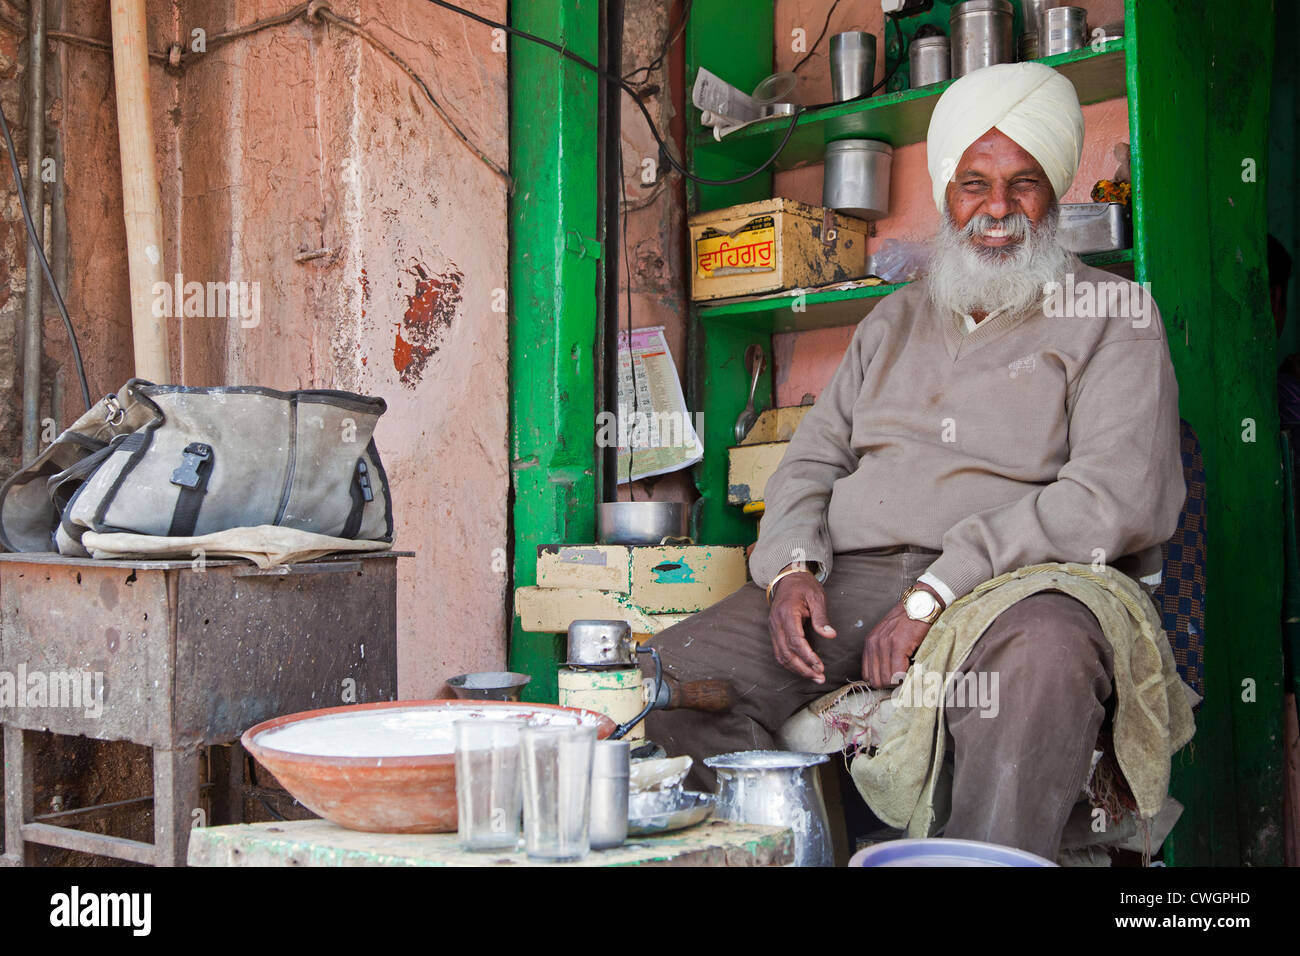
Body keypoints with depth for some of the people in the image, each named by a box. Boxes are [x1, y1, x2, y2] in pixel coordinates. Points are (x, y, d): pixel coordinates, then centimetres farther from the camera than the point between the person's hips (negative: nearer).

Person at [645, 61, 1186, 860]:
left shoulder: (1113, 315, 6)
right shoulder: (896, 321, 24)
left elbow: (1121, 498, -8)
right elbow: (813, 458, 21)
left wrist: (938, 591, -17)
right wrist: (793, 566, -3)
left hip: (1013, 587, -4)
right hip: (853, 581, 5)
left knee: (1042, 660, -41)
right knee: (673, 673, -17)